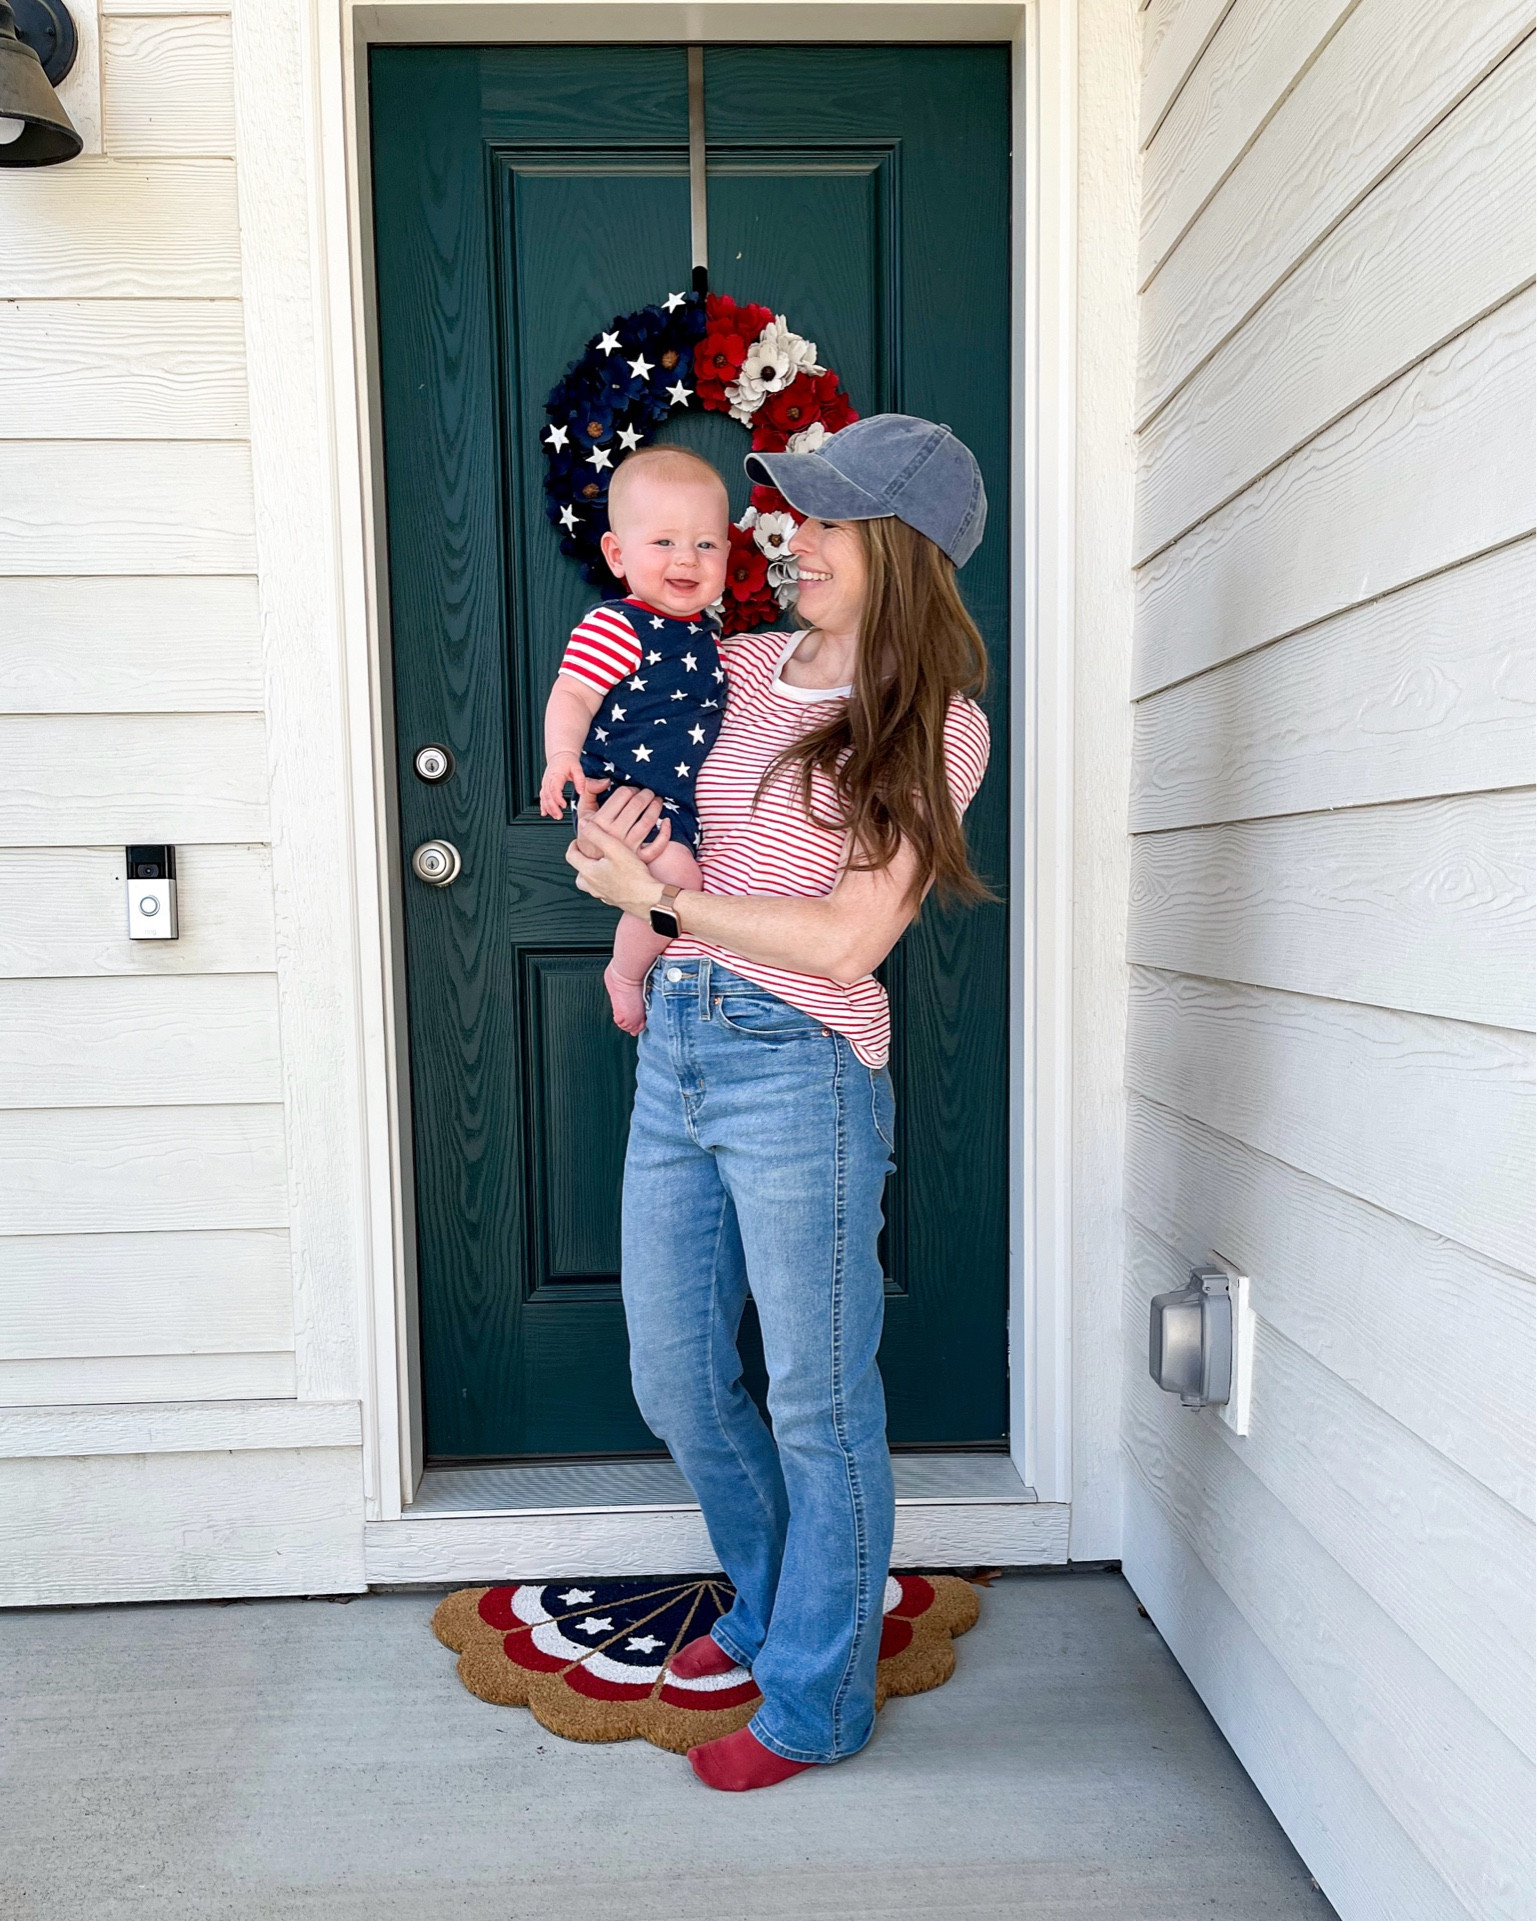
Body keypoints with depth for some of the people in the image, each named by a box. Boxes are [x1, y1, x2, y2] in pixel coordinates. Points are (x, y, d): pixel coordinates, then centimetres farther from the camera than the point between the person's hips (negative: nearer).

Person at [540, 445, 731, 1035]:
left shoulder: (705, 632, 15)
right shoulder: (613, 627, -11)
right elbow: (571, 696, -20)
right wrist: (562, 755, -36)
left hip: (690, 802, 9)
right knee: (677, 877, -29)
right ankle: (624, 975, -3)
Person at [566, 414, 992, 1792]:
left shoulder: (937, 728, -7)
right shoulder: (742, 666, 9)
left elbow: (849, 940, -15)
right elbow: (614, 765, 23)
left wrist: (660, 899, -15)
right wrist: (606, 832, 0)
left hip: (799, 1069, -6)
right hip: (678, 1046, 7)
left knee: (817, 1403, 9)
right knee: (677, 1383, 18)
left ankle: (819, 1697, 33)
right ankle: (771, 1606, 45)